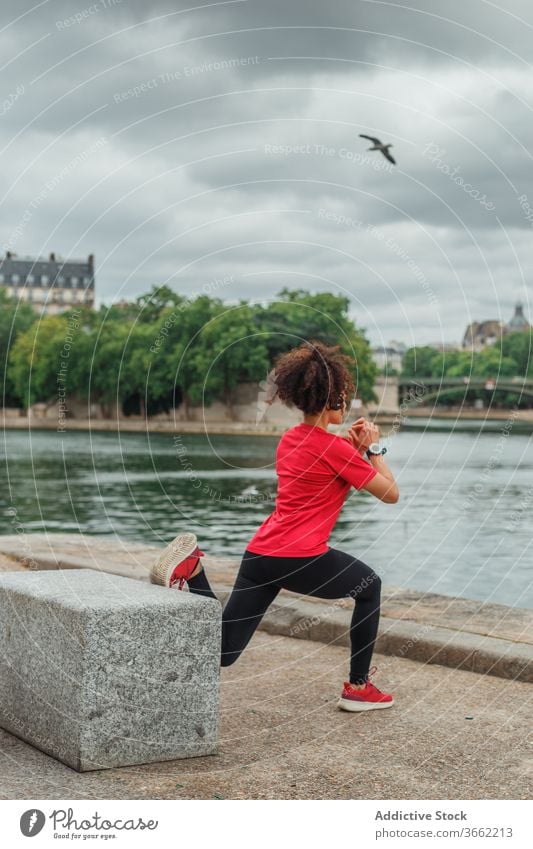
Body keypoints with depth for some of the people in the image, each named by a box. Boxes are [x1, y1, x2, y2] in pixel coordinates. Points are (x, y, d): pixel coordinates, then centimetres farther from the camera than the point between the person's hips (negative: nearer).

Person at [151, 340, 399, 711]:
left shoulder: (289, 440, 16)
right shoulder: (335, 448, -7)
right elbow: (391, 494, -2)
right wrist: (373, 448, 10)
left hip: (260, 554, 7)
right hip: (302, 558, -7)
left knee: (223, 650, 10)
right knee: (370, 587, 23)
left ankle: (192, 569, -10)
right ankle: (358, 687, 23)